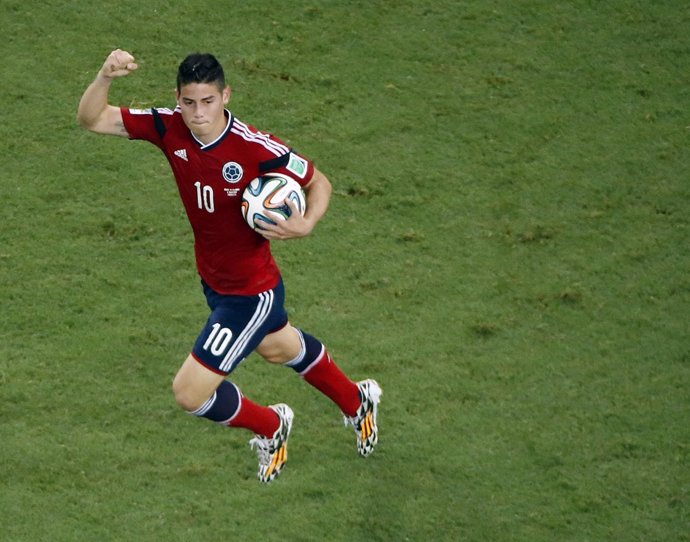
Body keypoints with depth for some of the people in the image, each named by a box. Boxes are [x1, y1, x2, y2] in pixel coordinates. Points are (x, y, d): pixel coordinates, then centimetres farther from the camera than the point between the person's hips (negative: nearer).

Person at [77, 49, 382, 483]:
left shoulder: (258, 149, -29)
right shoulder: (169, 128, -16)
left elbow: (318, 183, -13)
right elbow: (92, 119, -14)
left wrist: (305, 225, -32)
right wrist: (106, 77, -33)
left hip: (251, 293, -7)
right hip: (214, 281, 7)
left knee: (190, 393, -7)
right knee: (280, 348, 33)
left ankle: (270, 426, 24)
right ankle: (357, 401, 61)